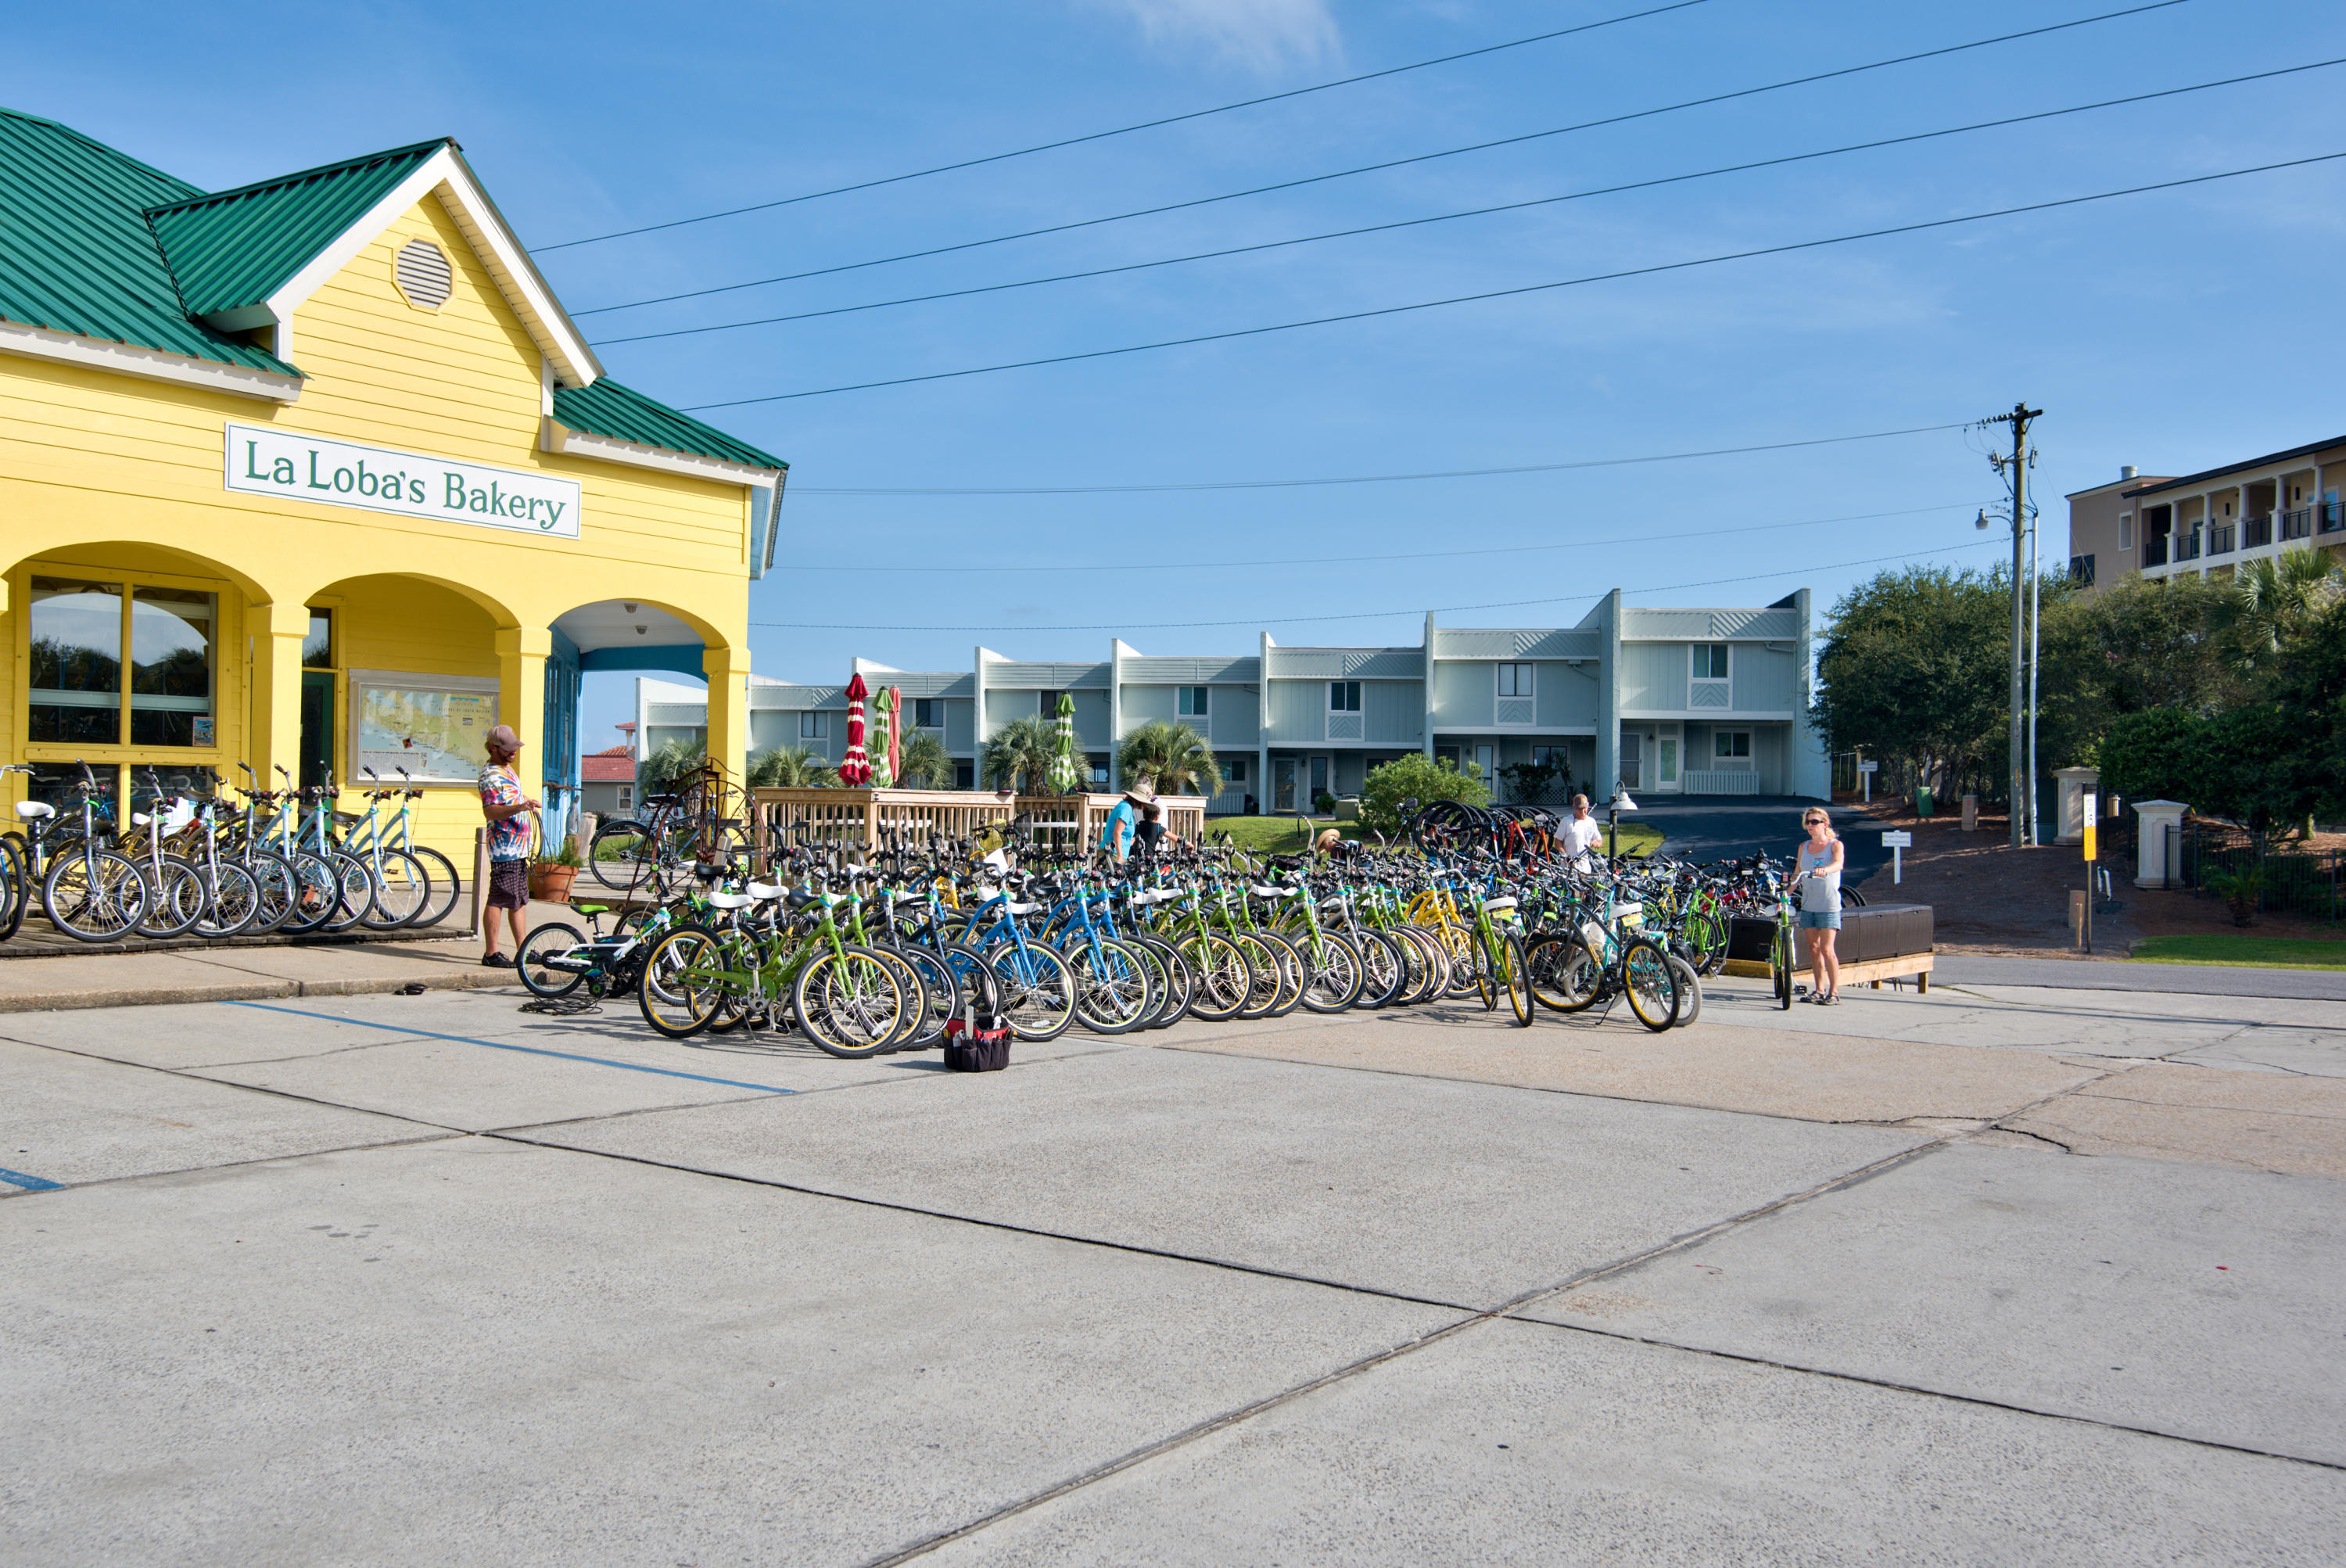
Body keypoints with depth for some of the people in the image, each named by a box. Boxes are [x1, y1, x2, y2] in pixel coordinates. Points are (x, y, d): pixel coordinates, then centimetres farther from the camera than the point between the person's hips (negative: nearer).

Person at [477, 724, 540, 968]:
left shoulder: (507, 769, 17)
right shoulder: (491, 775, -15)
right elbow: (490, 810, -27)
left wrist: (525, 801, 45)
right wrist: (520, 807, -40)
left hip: (518, 847, 10)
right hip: (505, 848, -10)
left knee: (520, 901, 12)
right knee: (498, 901, -6)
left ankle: (523, 951, 17)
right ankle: (491, 953, -2)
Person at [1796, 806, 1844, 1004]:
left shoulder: (1835, 845, -3)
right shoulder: (1804, 847, 11)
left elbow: (1838, 863, -23)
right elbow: (1797, 874, 15)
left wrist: (1825, 870, -44)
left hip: (1829, 906, -5)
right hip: (1808, 904, 5)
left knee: (1826, 950, -8)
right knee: (1814, 948, 7)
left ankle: (1834, 991, 0)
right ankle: (1819, 989, 15)